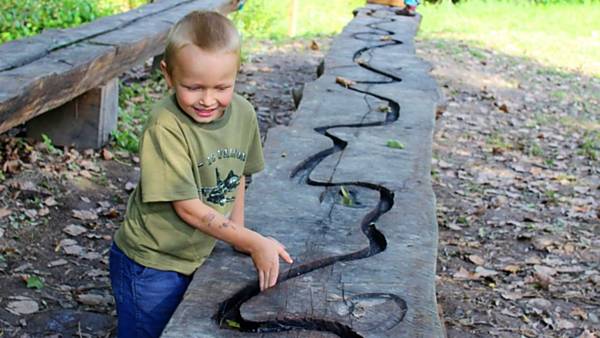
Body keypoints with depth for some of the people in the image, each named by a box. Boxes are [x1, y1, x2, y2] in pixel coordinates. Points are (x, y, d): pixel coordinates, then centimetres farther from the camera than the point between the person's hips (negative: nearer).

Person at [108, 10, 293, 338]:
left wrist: (237, 229, 3)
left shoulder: (243, 114, -9)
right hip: (150, 265, -5)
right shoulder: (165, 126, -27)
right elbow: (189, 208, -24)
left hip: (196, 258, 6)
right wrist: (254, 243, -20)